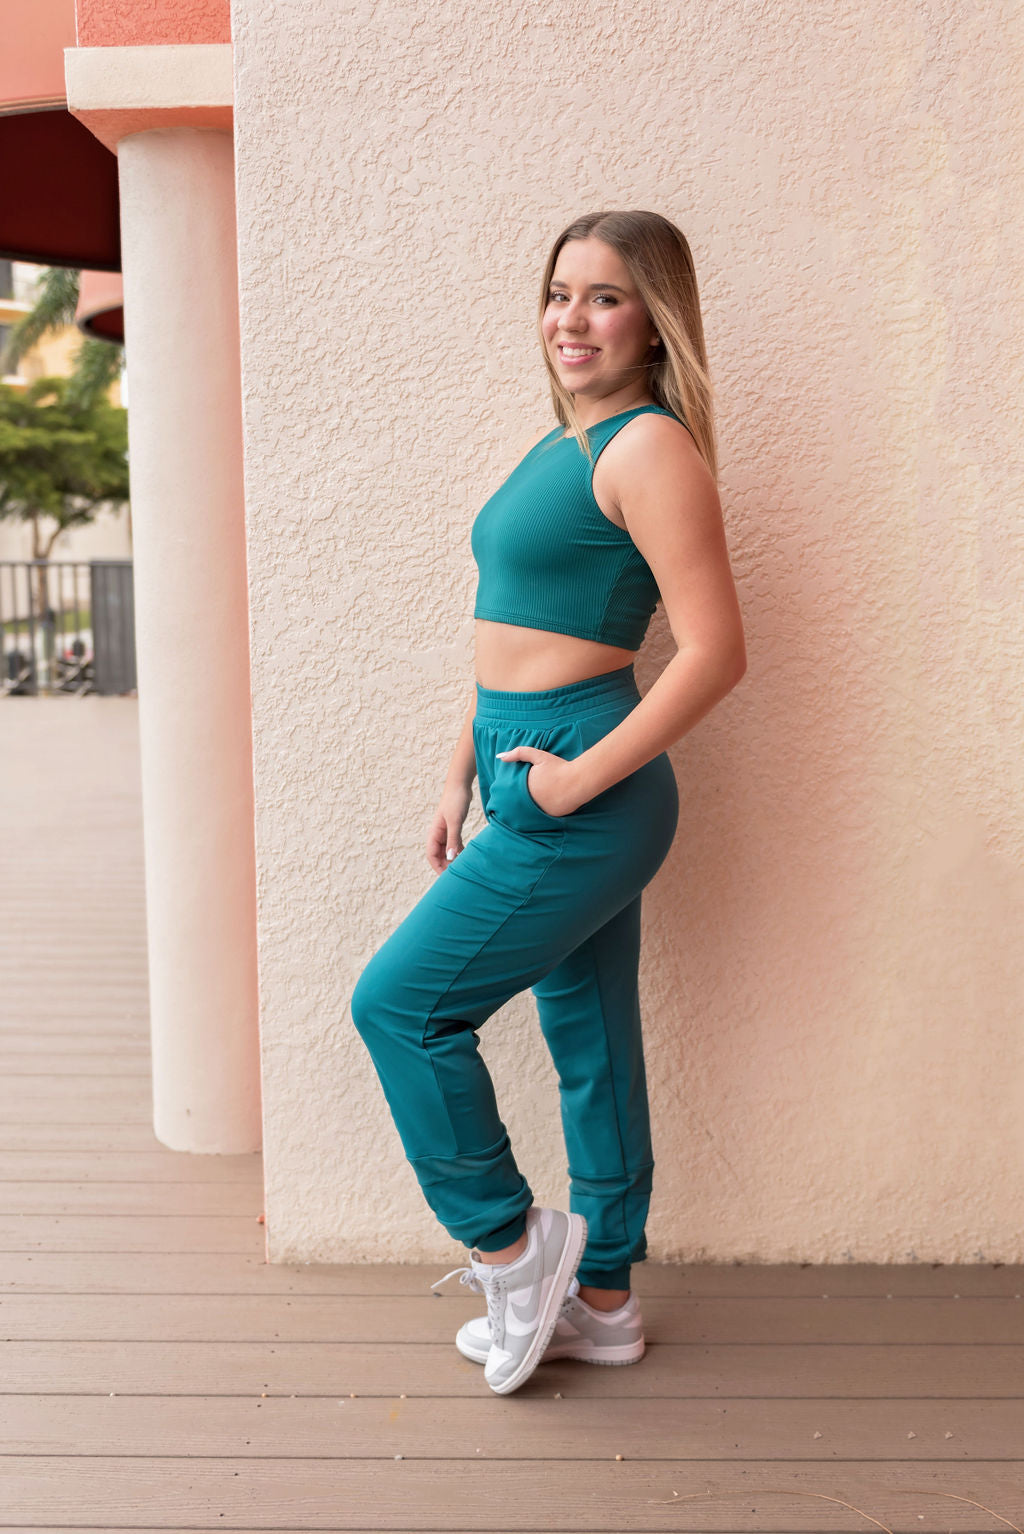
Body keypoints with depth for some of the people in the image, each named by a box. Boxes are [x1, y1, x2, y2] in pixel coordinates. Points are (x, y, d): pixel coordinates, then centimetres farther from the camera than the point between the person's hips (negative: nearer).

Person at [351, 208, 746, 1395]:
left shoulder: (650, 449, -14)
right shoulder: (558, 449, 15)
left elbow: (715, 651, -21)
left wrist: (583, 777, -18)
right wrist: (462, 778, 16)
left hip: (584, 800, -9)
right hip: (536, 784, 9)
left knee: (401, 1003, -1)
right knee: (590, 1042, 15)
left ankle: (511, 1249, 17)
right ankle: (599, 1300, 31)